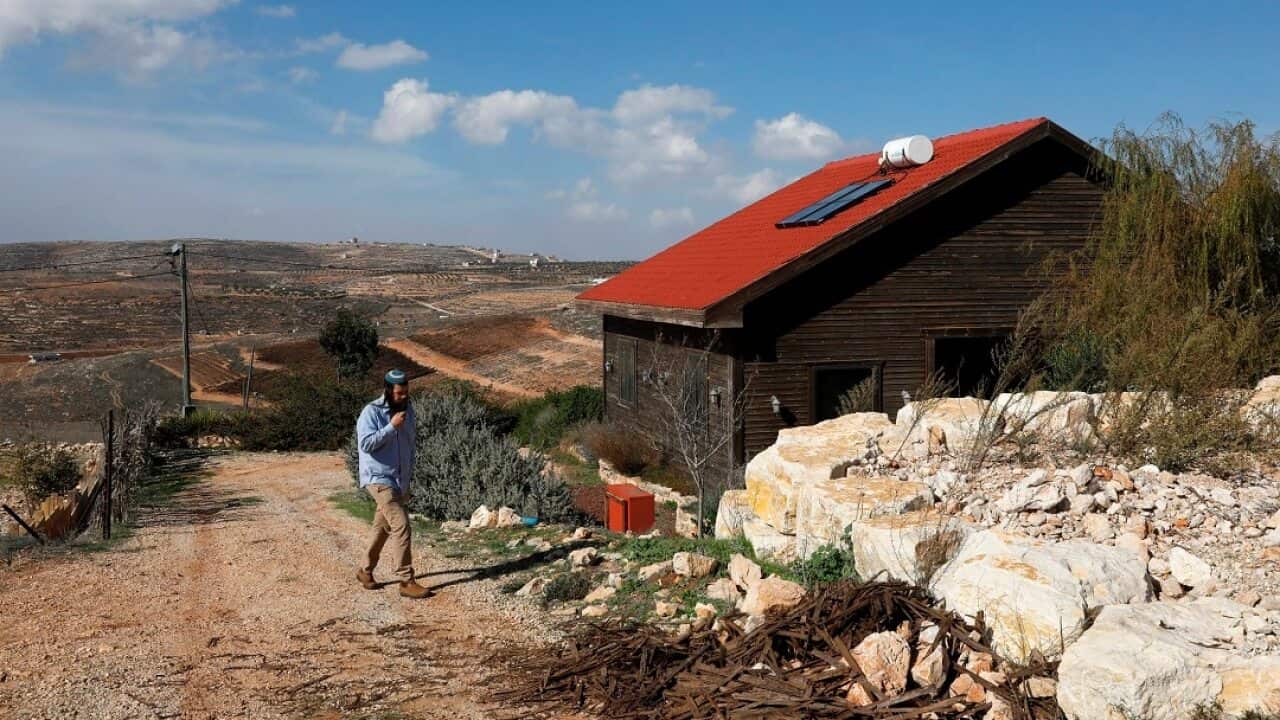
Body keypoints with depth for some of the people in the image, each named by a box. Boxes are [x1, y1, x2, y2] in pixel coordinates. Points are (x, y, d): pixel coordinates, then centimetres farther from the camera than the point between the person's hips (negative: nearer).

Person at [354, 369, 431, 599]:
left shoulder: (407, 408, 7)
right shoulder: (372, 412, -13)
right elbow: (365, 443, -24)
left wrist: (409, 475, 20)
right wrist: (392, 427, -26)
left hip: (400, 480, 7)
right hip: (379, 479, -7)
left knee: (383, 528, 17)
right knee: (401, 525, -15)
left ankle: (366, 571, 33)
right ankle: (406, 581, -11)